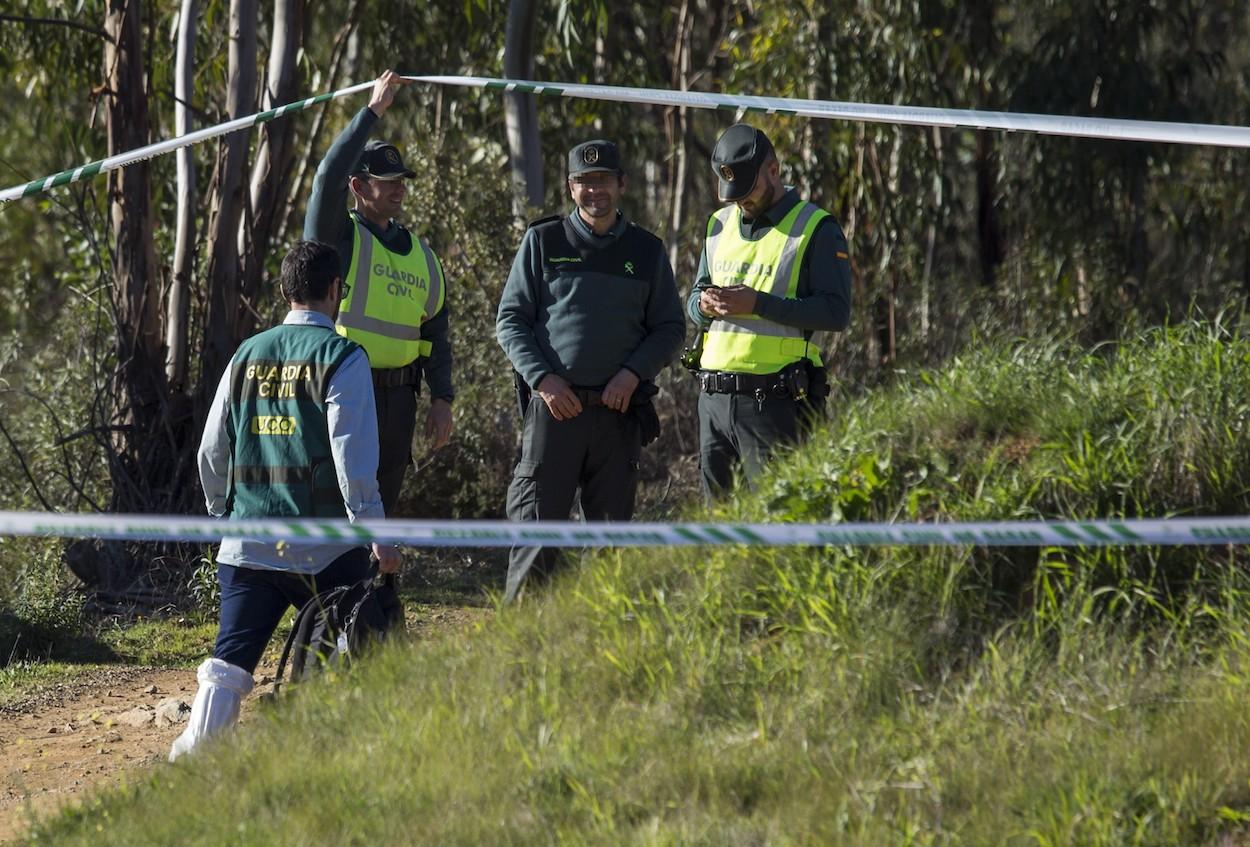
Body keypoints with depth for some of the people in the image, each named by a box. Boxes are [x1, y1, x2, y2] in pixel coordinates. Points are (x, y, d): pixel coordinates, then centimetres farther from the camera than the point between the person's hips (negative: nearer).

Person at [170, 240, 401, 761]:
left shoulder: (247, 356, 11)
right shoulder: (341, 357, -5)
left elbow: (211, 453, 15)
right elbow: (353, 456, -12)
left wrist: (224, 516, 28)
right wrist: (376, 535, -7)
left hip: (246, 544, 4)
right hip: (321, 549, -4)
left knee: (229, 663, 1)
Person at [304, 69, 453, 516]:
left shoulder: (421, 255, 17)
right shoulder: (337, 237, 0)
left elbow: (436, 334, 17)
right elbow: (329, 175, -17)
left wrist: (441, 399, 6)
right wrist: (374, 110, -14)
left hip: (396, 400, 6)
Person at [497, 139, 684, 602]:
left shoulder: (646, 251, 11)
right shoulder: (542, 242, 7)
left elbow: (670, 328, 12)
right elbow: (510, 320, 5)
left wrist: (633, 373, -6)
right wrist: (542, 378, -9)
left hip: (619, 408, 2)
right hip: (555, 404, -2)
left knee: (612, 526, 3)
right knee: (536, 520, -8)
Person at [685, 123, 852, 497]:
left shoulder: (816, 229, -3)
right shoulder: (720, 225, 17)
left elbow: (837, 312, -12)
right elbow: (694, 300, 24)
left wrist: (757, 304, -19)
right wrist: (704, 305, -3)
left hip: (775, 405, -6)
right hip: (714, 399, 6)